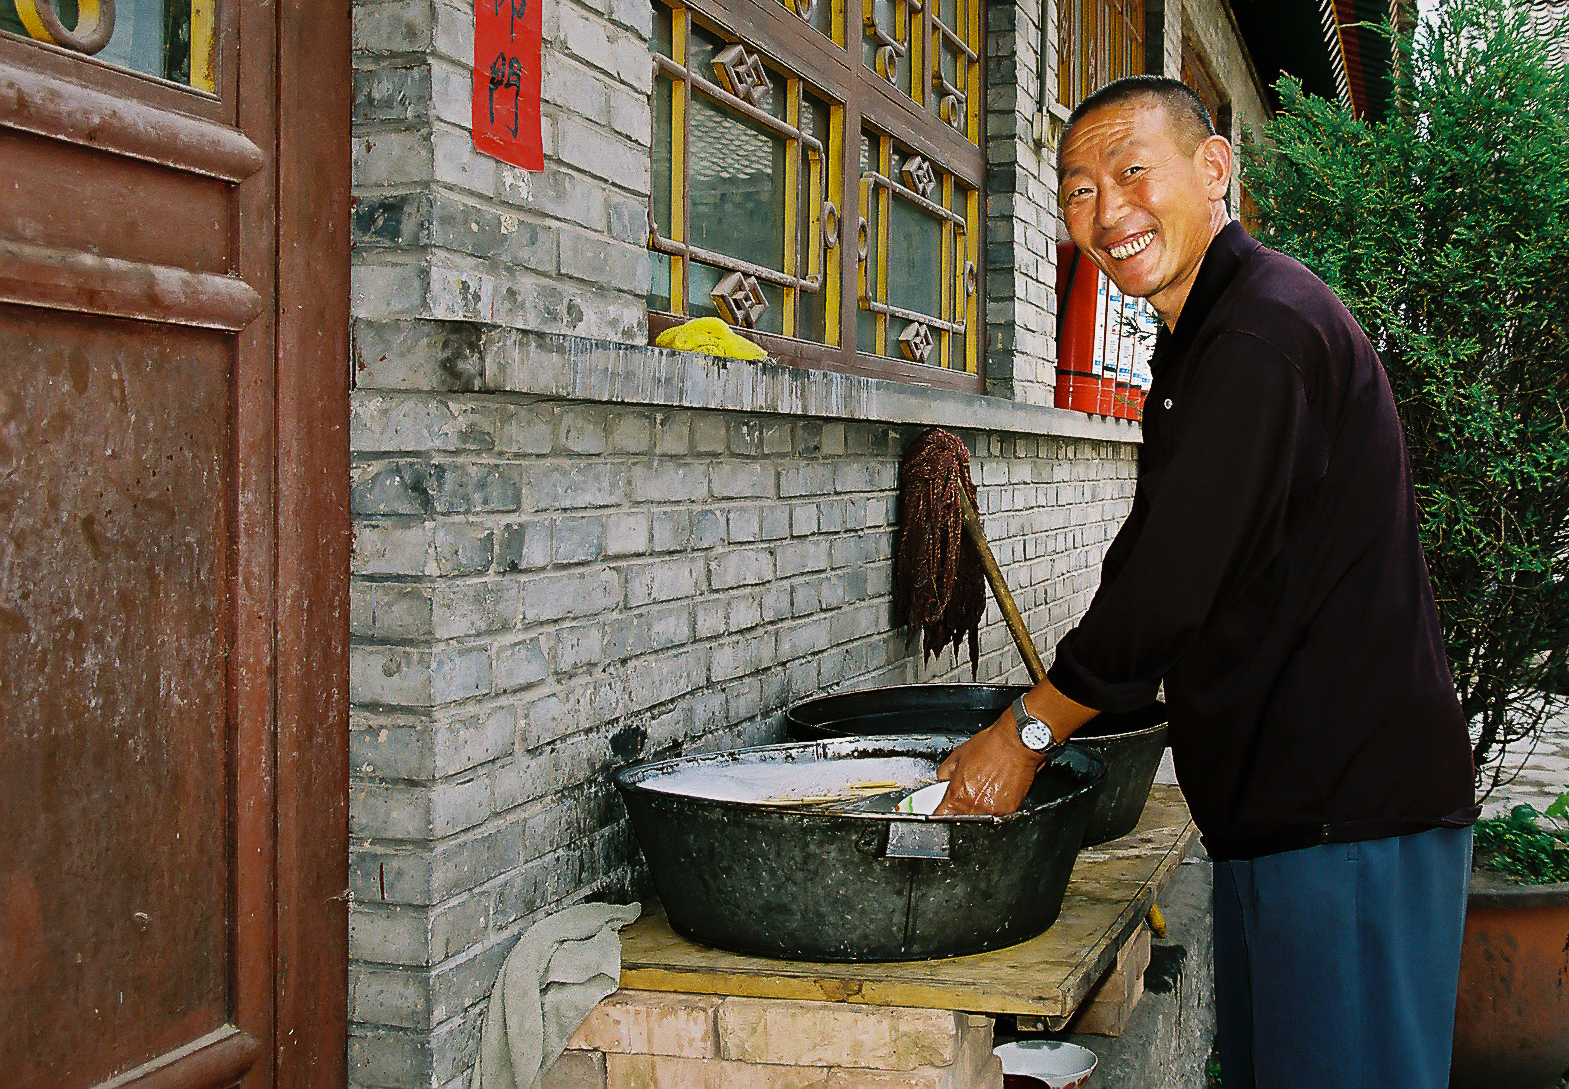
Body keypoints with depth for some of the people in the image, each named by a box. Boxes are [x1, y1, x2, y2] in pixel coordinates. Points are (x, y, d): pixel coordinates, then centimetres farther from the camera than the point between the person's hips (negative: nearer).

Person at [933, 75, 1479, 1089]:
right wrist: (1049, 719, 17)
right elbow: (1164, 565, 22)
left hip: (1351, 809, -10)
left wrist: (1026, 733, -9)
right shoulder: (1207, 335, 17)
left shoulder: (1263, 332, -18)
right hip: (1286, 802, 10)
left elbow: (1169, 586, -20)